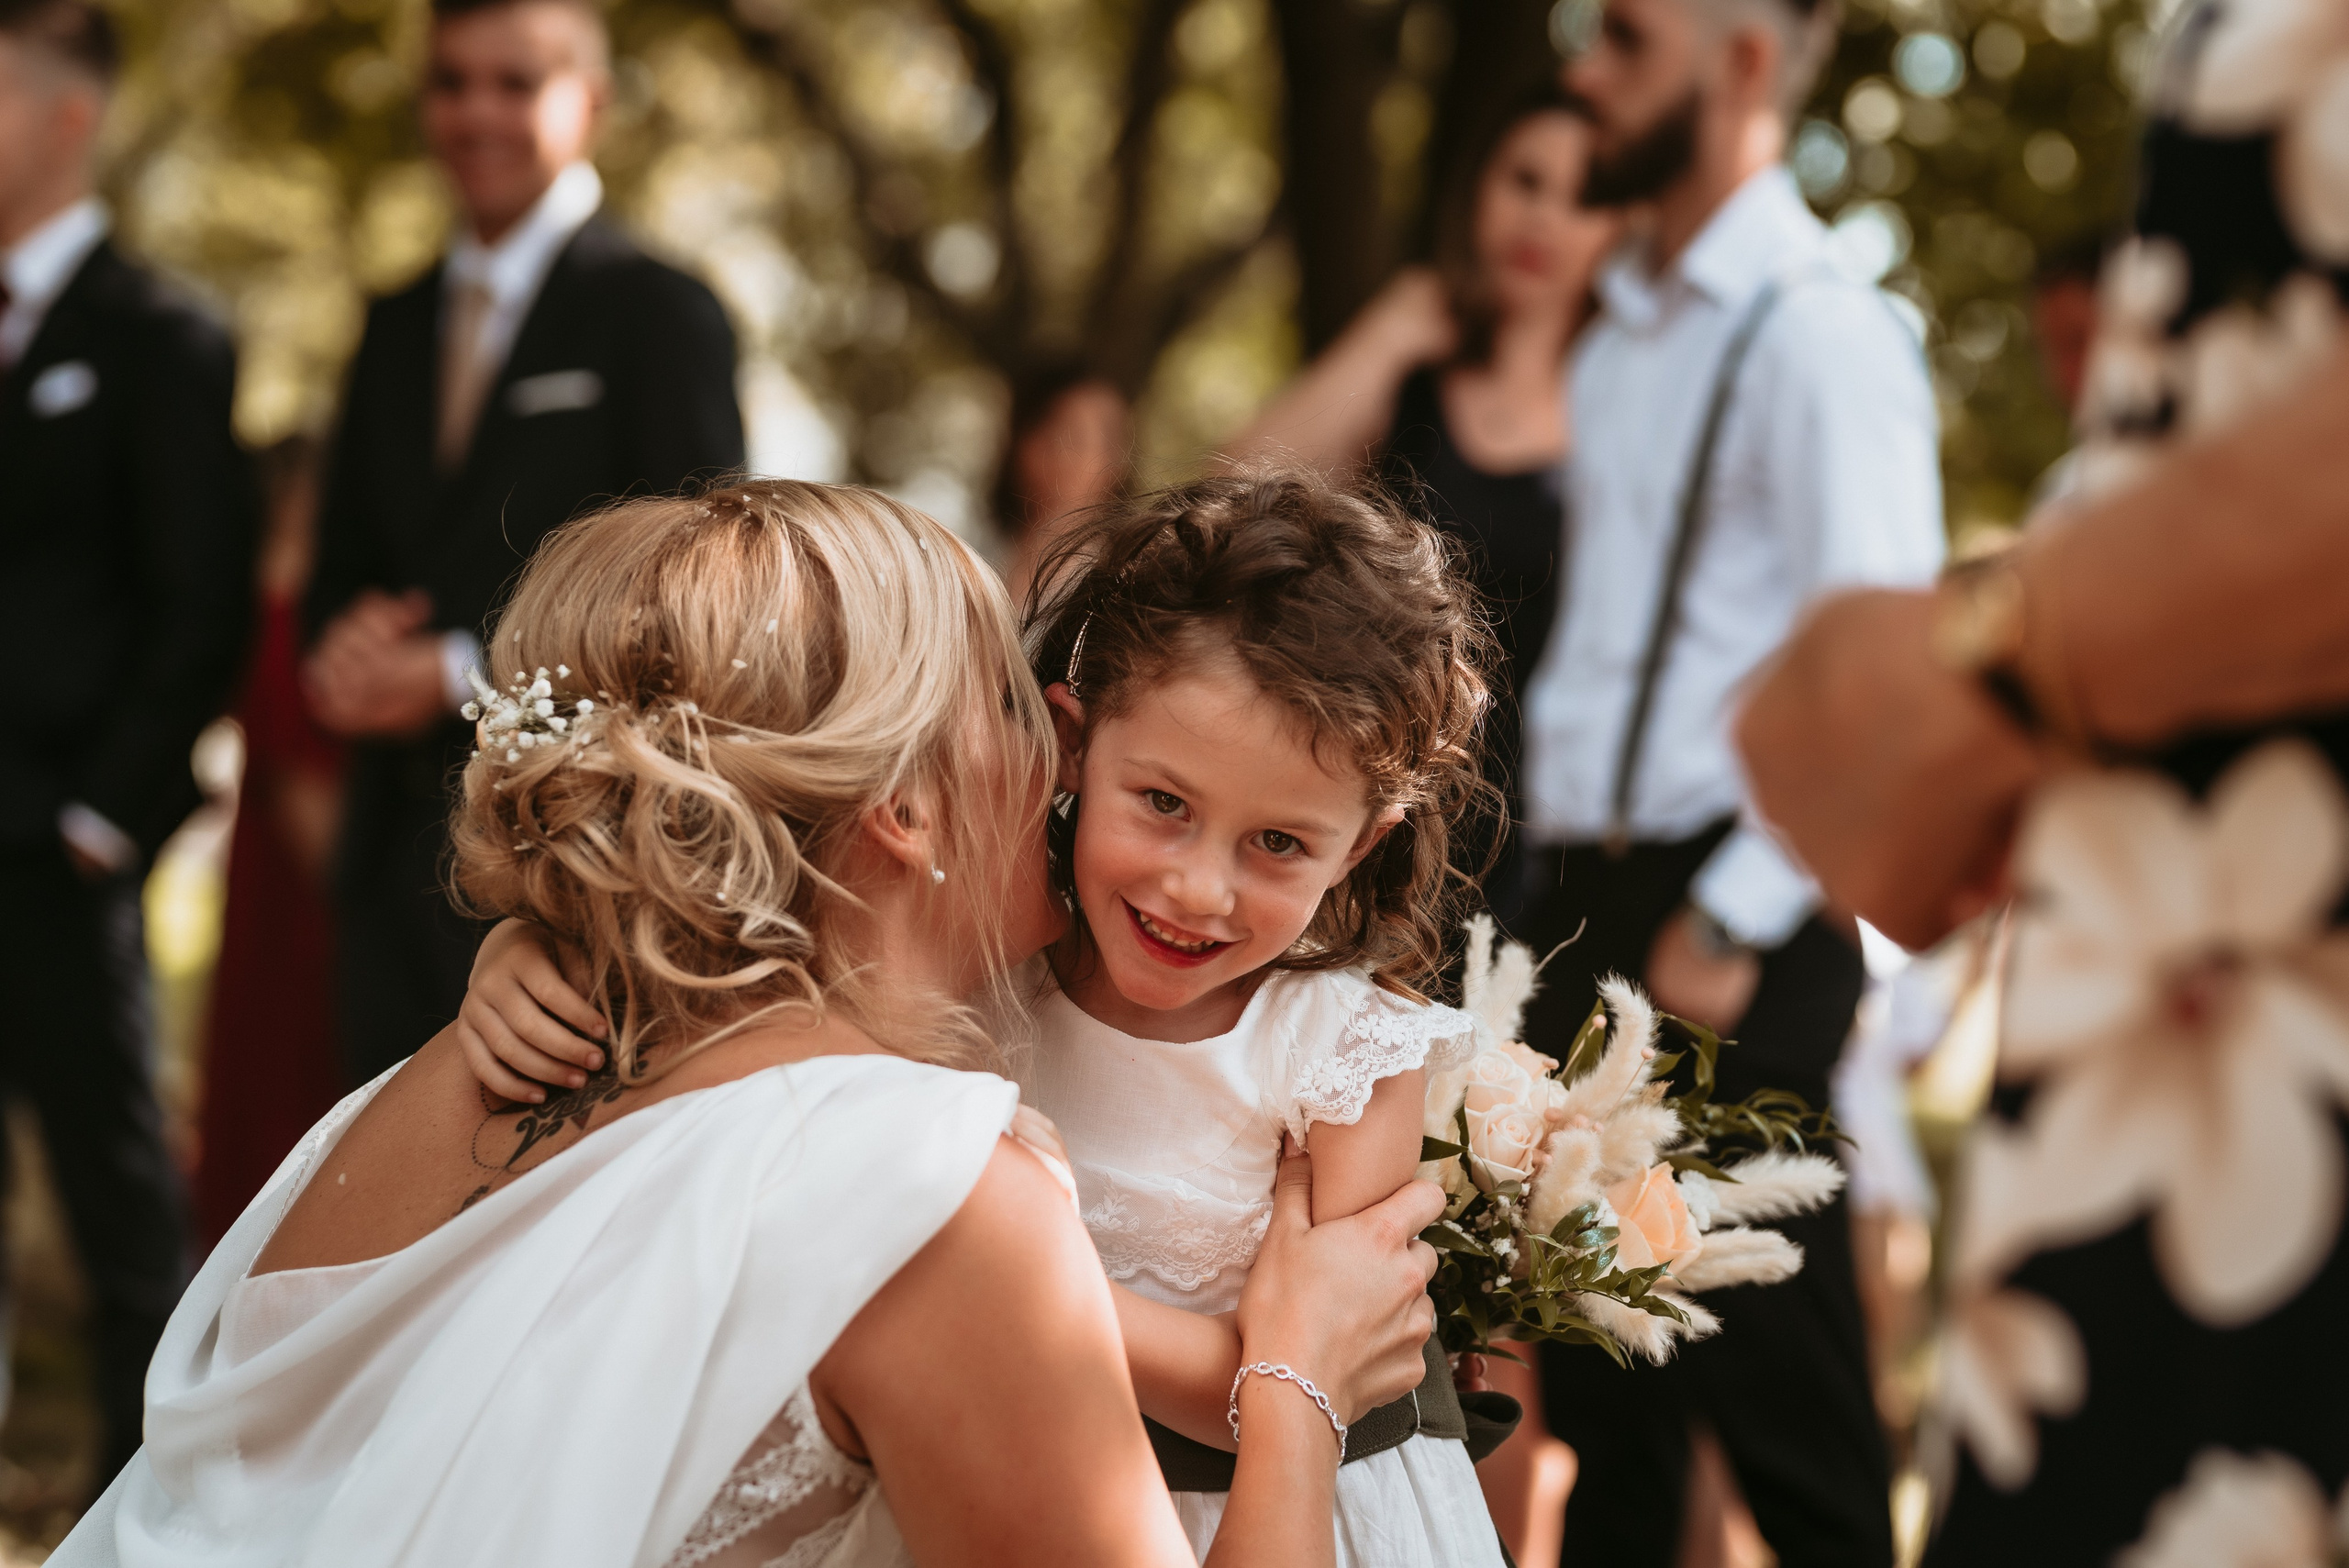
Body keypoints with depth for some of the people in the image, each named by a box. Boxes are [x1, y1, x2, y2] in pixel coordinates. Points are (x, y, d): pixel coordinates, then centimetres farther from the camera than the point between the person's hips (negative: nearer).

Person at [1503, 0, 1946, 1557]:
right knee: (1594, 1359, 14)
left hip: (1728, 930, -8)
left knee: (1772, 1369, -2)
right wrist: (1565, 891, 13)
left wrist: (1733, 925, -17)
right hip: (1580, 900, 8)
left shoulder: (1821, 329, -11)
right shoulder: (1622, 337, 15)